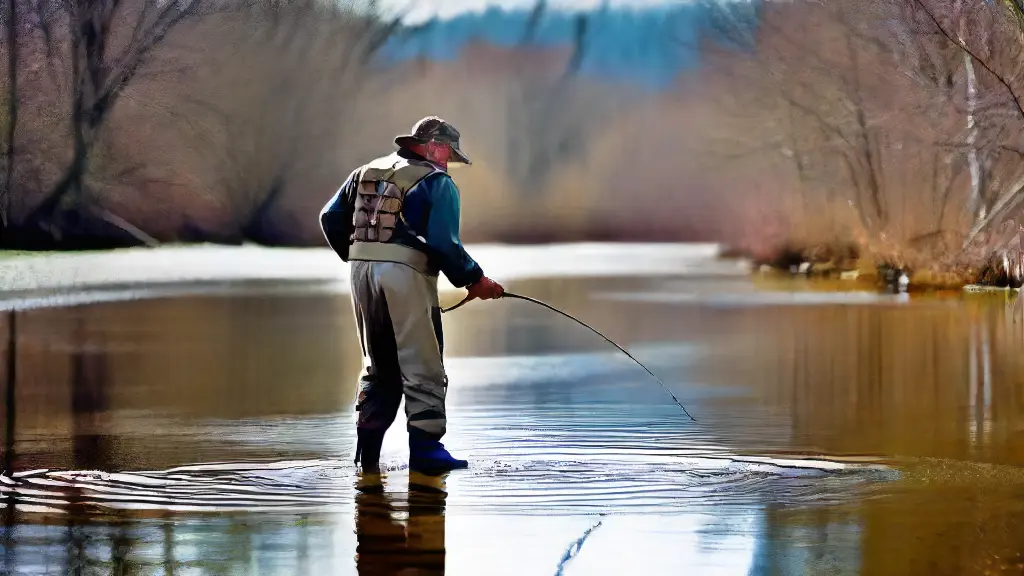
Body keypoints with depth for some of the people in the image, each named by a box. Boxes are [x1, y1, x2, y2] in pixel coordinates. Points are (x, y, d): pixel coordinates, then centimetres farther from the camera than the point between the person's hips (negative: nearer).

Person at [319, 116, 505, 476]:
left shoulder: (366, 173, 18)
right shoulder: (437, 182, -2)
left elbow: (331, 218, 15)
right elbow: (444, 243, -13)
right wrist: (474, 280, -5)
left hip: (363, 272, 7)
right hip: (407, 275, -7)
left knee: (378, 365, 17)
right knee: (423, 366, -1)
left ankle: (367, 450, 14)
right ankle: (424, 450, -6)